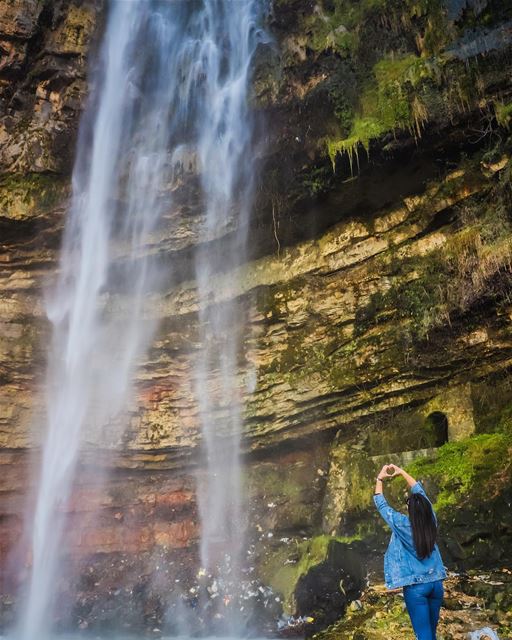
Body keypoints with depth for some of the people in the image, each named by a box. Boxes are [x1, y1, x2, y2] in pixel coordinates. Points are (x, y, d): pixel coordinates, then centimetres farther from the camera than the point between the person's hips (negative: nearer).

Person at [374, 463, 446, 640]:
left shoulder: (403, 525, -16)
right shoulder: (431, 521, -4)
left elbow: (381, 505, -4)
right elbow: (419, 491, 8)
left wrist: (379, 479, 6)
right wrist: (401, 472, 15)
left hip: (416, 586, -5)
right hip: (436, 583, 5)